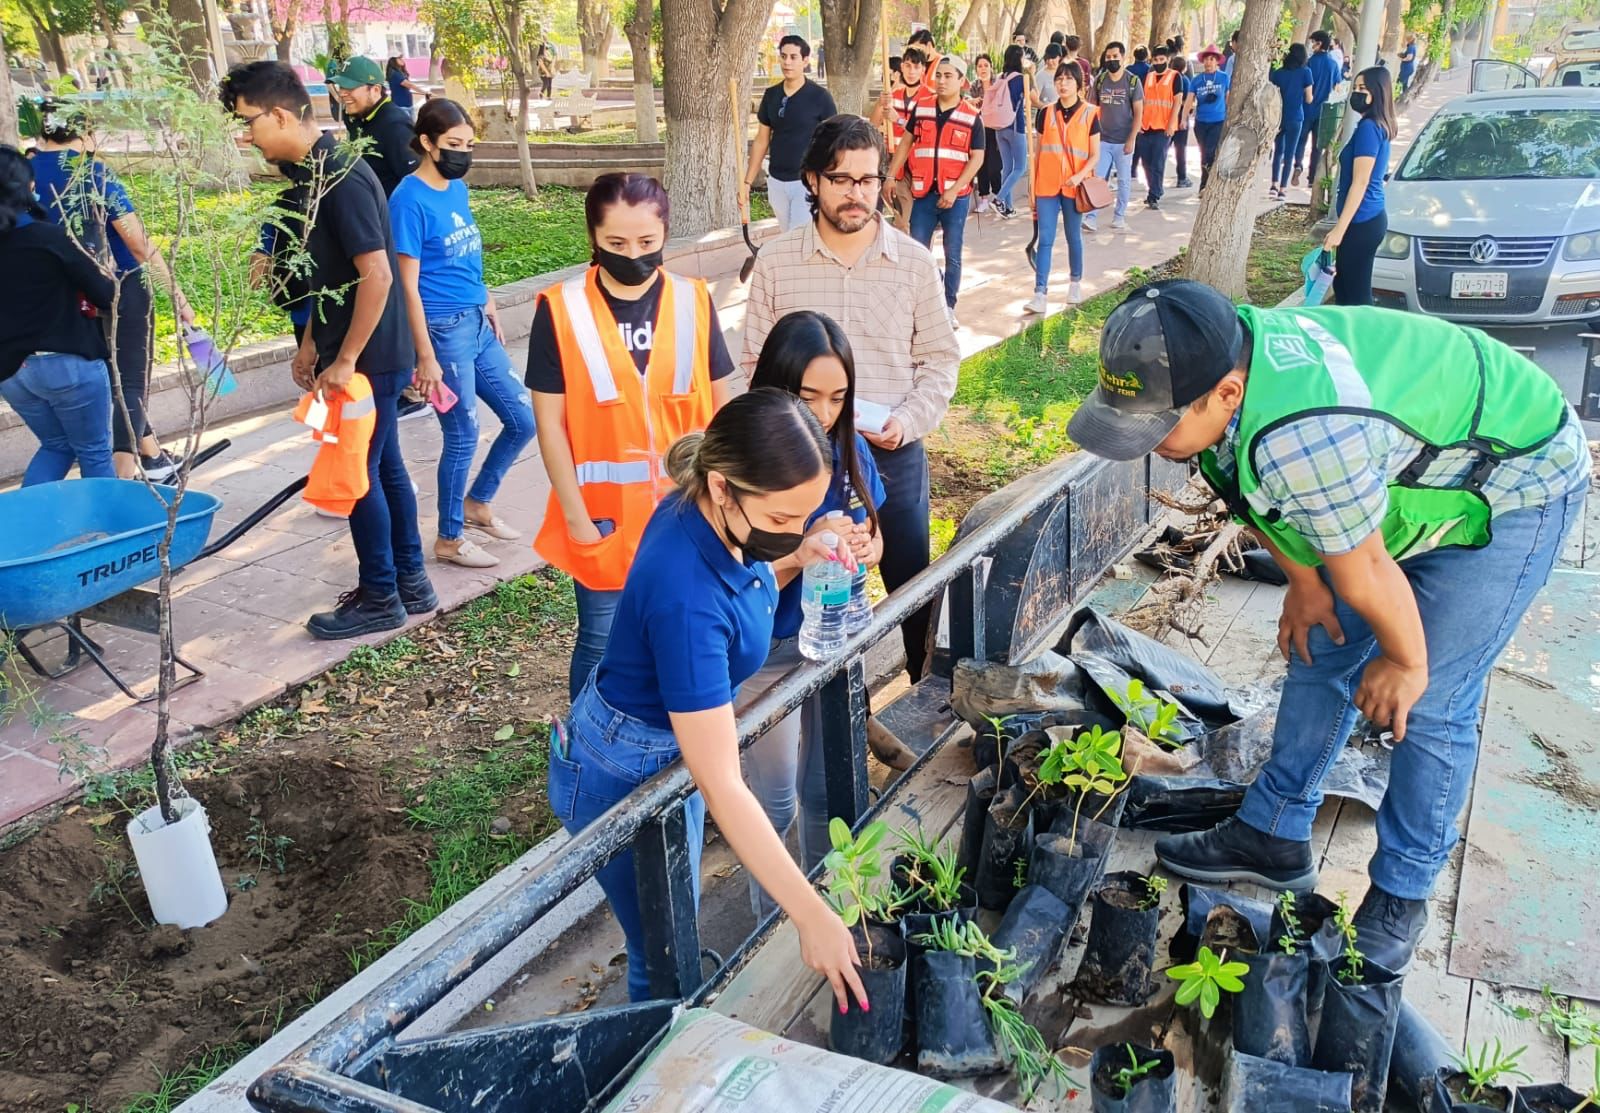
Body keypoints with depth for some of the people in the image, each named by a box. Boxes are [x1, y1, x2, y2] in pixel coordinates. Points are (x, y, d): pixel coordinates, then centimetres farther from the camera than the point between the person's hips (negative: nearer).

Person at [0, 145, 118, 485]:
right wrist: (108, 281, 11)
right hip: (67, 364, -6)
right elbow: (104, 296, -10)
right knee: (94, 454, 7)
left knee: (56, 445, 23)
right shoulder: (47, 237, -14)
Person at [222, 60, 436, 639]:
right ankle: (411, 582, 27)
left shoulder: (342, 178, -20)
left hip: (367, 357, -10)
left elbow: (376, 275, -24)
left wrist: (345, 360, -20)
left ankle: (379, 598, 14)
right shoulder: (314, 173, 10)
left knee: (359, 473, 0)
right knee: (384, 466, 15)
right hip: (353, 351, 10)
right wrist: (313, 342, 19)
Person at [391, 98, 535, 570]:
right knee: (463, 435, 1)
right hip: (445, 332, -8)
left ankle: (476, 503, 32)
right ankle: (449, 540, 19)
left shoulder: (457, 188, 9)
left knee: (523, 419, 11)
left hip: (478, 327, 8)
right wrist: (425, 356, -17)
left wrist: (490, 310, 19)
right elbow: (408, 286, -15)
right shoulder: (410, 200, -14)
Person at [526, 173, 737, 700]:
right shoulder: (561, 309, -8)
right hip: (605, 517, -2)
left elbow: (721, 406, 6)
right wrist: (575, 515, -8)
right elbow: (549, 422, -6)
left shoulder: (693, 301, 0)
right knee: (601, 644, 10)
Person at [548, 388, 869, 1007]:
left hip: (672, 745, 8)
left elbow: (739, 584, 9)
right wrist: (811, 915, -34)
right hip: (624, 778, -8)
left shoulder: (704, 511, -15)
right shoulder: (686, 596, -39)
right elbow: (721, 788, -36)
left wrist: (798, 559, -12)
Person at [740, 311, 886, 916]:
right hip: (768, 654, -5)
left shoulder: (849, 450, -6)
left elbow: (873, 532, 8)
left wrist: (866, 549, -15)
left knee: (826, 787, 22)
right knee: (776, 797, 13)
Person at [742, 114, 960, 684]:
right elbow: (758, 361, 2)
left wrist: (907, 420, -13)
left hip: (893, 455, 0)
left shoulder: (914, 262, -1)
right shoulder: (775, 260, -2)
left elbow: (940, 359, 3)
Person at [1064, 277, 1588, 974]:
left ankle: (1402, 895, 13)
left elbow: (1364, 576, -28)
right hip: (1412, 468, 8)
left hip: (1514, 484, -8)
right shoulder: (1208, 358, -19)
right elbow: (1250, 491, 0)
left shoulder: (1302, 439, -45)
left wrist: (1406, 662, -12)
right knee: (1320, 654, 10)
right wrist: (1301, 581, 3)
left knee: (1430, 705, -6)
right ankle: (1273, 837, 23)